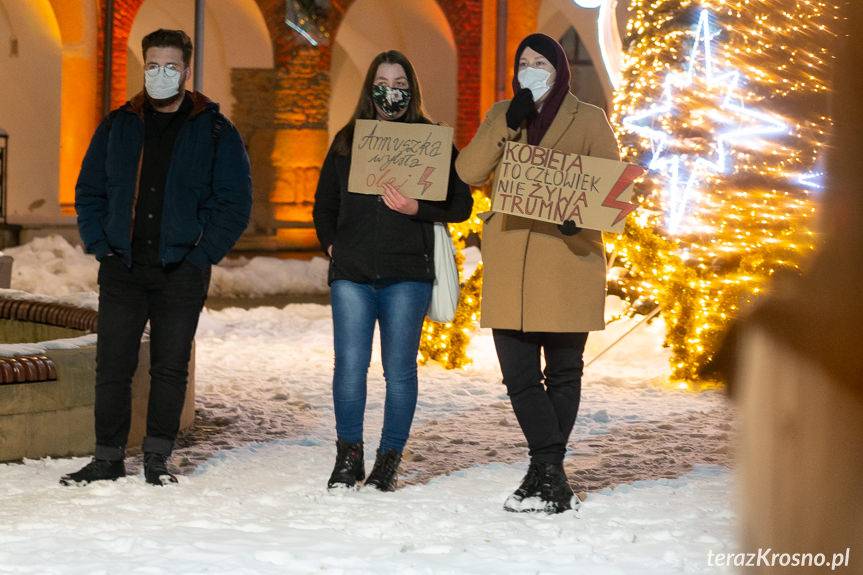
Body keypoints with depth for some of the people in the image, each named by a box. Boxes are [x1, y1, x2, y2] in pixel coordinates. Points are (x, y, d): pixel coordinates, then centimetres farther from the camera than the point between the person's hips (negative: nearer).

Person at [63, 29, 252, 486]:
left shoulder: (215, 133, 2)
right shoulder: (117, 127, 10)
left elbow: (235, 203, 0)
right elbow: (89, 191, 15)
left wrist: (201, 255, -8)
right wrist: (100, 245, 2)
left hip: (181, 272, -2)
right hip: (122, 269, 2)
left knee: (170, 368, 3)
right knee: (112, 366, 1)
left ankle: (157, 458, 13)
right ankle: (108, 458, 9)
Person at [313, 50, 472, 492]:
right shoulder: (347, 141, 14)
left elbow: (461, 204, 5)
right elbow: (324, 203, 22)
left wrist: (417, 209, -10)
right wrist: (332, 244, 7)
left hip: (407, 273, -2)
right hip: (351, 272, 2)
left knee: (399, 368, 0)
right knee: (350, 364, -6)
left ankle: (389, 460, 9)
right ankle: (348, 457, 7)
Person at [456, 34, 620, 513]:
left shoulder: (588, 120, 4)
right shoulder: (501, 116, 13)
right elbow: (467, 173, 0)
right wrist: (508, 126, -10)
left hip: (567, 257, -3)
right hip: (509, 265, 3)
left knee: (563, 372, 5)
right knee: (519, 375, -2)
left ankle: (546, 472, 15)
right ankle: (550, 474, 4)